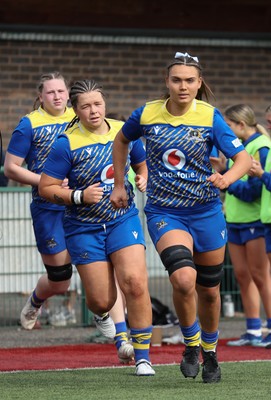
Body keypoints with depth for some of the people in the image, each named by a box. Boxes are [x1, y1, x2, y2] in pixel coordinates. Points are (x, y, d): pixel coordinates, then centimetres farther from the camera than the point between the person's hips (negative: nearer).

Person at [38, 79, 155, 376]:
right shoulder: (67, 144, -11)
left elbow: (142, 163, 20)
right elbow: (46, 188, -9)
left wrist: (143, 178, -2)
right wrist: (79, 196, -21)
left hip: (123, 219, 2)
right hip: (84, 227, -2)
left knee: (135, 282, -19)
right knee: (101, 302, -2)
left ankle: (142, 356, -8)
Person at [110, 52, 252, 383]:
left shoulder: (210, 118, -8)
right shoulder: (146, 115, -4)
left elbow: (243, 158, -11)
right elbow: (121, 140, 17)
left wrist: (227, 178, -32)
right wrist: (119, 185, 15)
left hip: (206, 211, 1)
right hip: (164, 212, -1)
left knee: (208, 290, 12)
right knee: (183, 278, -25)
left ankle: (209, 352, 38)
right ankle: (191, 344, 0)